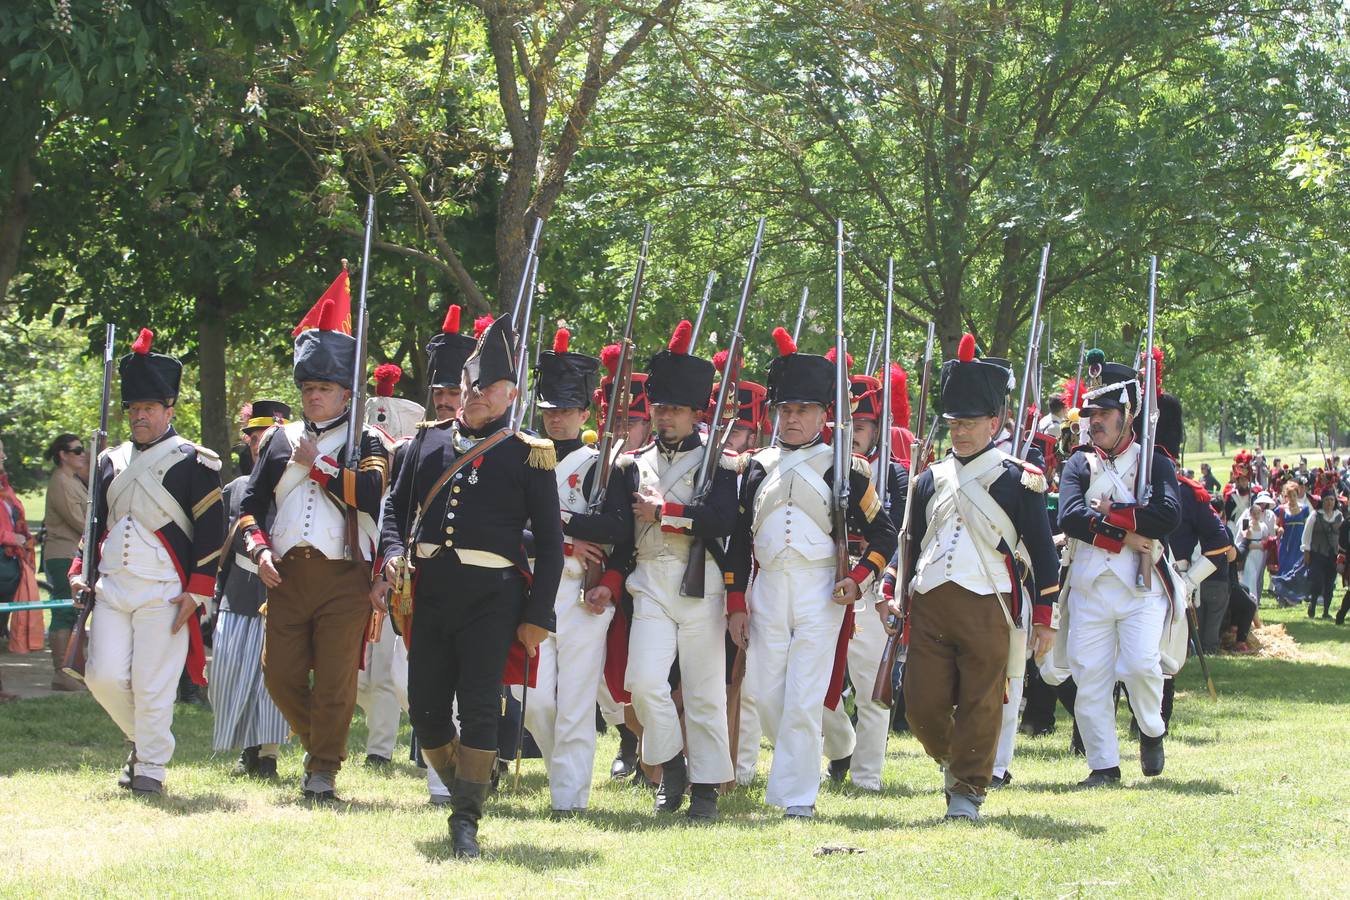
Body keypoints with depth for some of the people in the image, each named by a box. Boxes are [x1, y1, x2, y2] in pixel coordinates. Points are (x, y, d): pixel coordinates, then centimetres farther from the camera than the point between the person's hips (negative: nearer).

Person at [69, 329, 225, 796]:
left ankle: (151, 767, 8)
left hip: (164, 593, -5)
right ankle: (143, 739, 24)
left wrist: (198, 590, -10)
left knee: (152, 684, -4)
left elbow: (212, 529, -4)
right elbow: (96, 521, 24)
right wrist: (80, 571, 11)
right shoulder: (111, 461, 16)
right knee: (104, 676, 1)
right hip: (111, 586, 6)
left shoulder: (191, 461, -1)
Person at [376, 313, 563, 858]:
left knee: (478, 708, -6)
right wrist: (393, 552, -3)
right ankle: (464, 789, 29)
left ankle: (466, 821, 0)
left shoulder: (528, 455, 2)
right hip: (431, 589, 4)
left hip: (492, 596, -4)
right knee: (425, 707, 6)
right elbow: (396, 503, 18)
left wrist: (537, 617, -4)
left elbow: (550, 541, 1)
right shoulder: (431, 440, 13)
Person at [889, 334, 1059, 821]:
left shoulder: (1018, 480, 0)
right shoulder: (931, 479, 13)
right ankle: (954, 763, 28)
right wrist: (899, 601, 13)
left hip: (986, 607, -4)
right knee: (922, 704, 2)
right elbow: (910, 543, 20)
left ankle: (968, 790, 9)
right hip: (929, 606, 4)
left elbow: (1043, 551, 2)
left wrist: (1044, 617, -1)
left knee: (979, 704, -2)